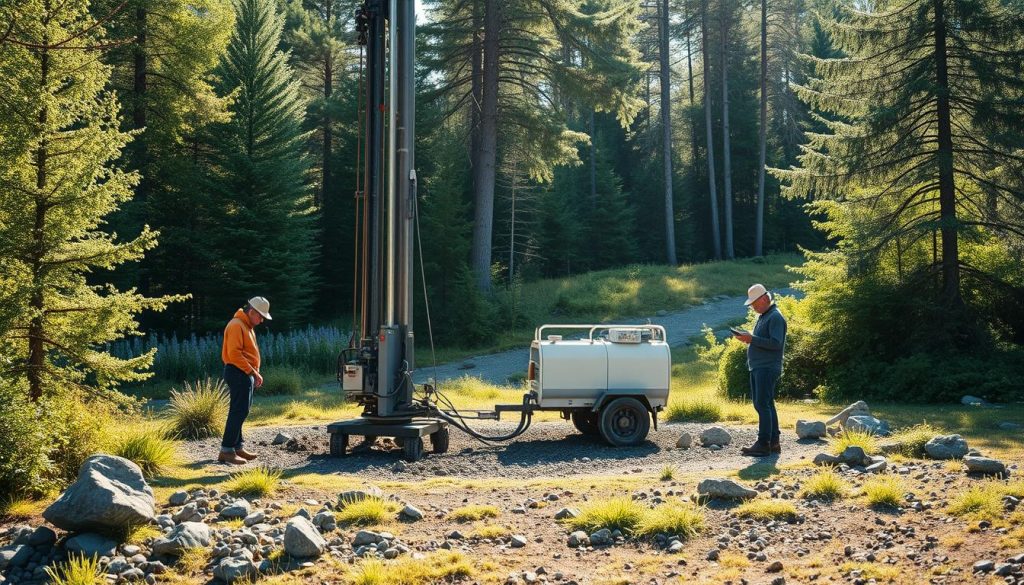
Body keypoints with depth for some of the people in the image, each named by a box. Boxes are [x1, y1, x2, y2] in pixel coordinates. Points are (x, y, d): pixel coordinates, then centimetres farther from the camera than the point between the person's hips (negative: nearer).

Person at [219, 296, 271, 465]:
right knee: (239, 411, -11)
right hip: (238, 374, -10)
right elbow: (234, 354, -22)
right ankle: (226, 451, -10)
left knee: (240, 411, 14)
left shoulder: (246, 326, 18)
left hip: (245, 374, 10)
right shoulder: (236, 325, -14)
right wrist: (253, 372, -21)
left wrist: (254, 373, 12)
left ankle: (237, 446, 21)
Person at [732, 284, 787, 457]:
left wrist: (752, 339, -21)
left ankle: (763, 444, -11)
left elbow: (776, 343, -21)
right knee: (766, 405, 13)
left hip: (767, 368, -10)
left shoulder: (775, 317, -11)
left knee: (762, 405, -11)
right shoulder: (762, 317, 19)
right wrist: (748, 338, 5)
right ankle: (774, 442, 19)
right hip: (757, 368, 10)